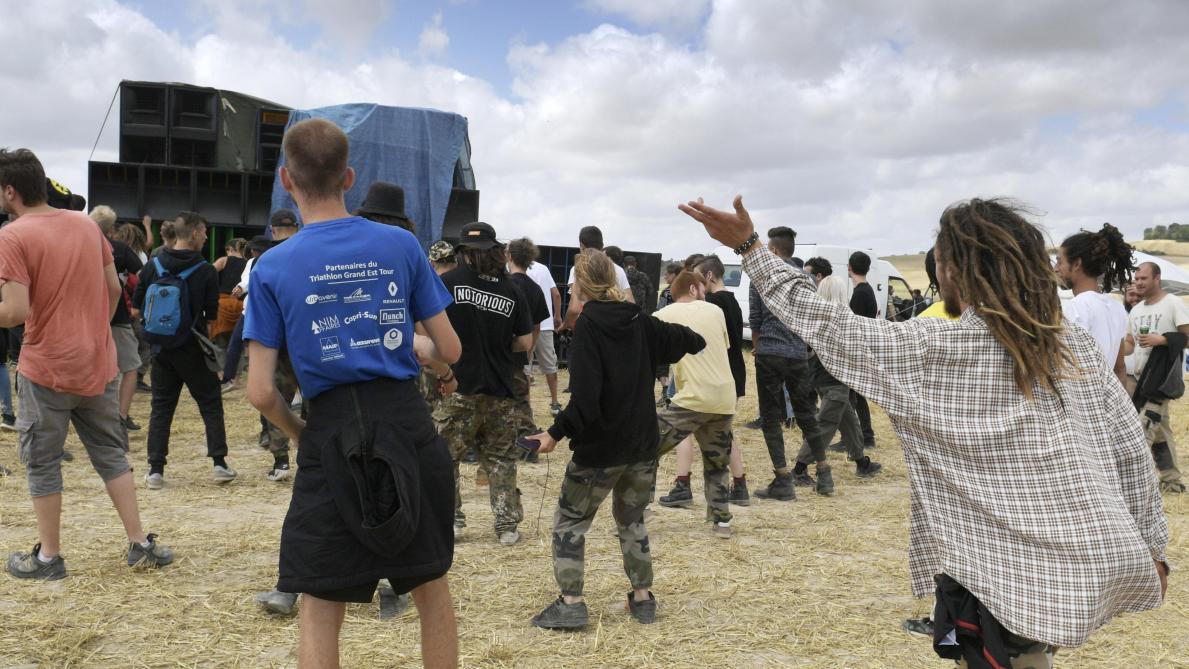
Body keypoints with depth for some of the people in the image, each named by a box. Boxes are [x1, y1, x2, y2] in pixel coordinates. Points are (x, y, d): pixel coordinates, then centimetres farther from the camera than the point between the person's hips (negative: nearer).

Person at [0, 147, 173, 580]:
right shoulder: (87, 225, 5)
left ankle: (48, 556, 18)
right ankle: (140, 544, 15)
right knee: (111, 453, 13)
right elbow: (114, 289, 9)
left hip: (46, 369, -5)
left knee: (42, 463, 9)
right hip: (98, 364, 5)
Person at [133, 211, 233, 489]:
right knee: (211, 403, 9)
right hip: (193, 349, -3)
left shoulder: (153, 266, -1)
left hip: (162, 348, 3)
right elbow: (212, 314, -5)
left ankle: (155, 469, 7)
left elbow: (137, 304, 5)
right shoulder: (206, 271, -10)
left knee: (161, 407, 10)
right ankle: (219, 462, 7)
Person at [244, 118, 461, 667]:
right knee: (432, 587, 19)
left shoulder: (272, 268, -2)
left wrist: (299, 434, 13)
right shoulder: (402, 245, 1)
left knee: (320, 611, 13)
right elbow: (450, 350, 4)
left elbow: (261, 393, -6)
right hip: (409, 425, 2)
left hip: (332, 437, -1)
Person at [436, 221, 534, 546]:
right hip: (501, 390, 3)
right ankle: (507, 525, 16)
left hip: (460, 387, -3)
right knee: (501, 459, 13)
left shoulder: (449, 280, -5)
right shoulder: (512, 290, 2)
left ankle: (450, 519, 15)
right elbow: (526, 342, 5)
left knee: (443, 455, 12)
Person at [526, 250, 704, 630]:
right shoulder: (640, 323, 3)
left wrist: (557, 433, -15)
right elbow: (681, 338, 23)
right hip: (643, 444, 6)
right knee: (632, 520, 21)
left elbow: (585, 398, -23)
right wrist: (699, 341, 45)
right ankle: (642, 598, 24)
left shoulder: (588, 327, -15)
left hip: (600, 447, -6)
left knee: (569, 521, 9)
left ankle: (571, 603, 7)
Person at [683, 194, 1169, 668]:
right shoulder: (1077, 349, 1)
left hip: (1002, 575, -5)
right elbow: (1130, 453, 5)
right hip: (1100, 566, 6)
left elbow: (825, 324, -6)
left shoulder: (929, 348, -12)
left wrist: (748, 247, 0)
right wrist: (1152, 547, 17)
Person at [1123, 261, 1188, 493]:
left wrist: (1160, 339, -23)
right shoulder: (1135, 310, 15)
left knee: (1144, 428, -16)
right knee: (1159, 429, 14)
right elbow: (1129, 344, 17)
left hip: (1161, 376, -8)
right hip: (1140, 376, 8)